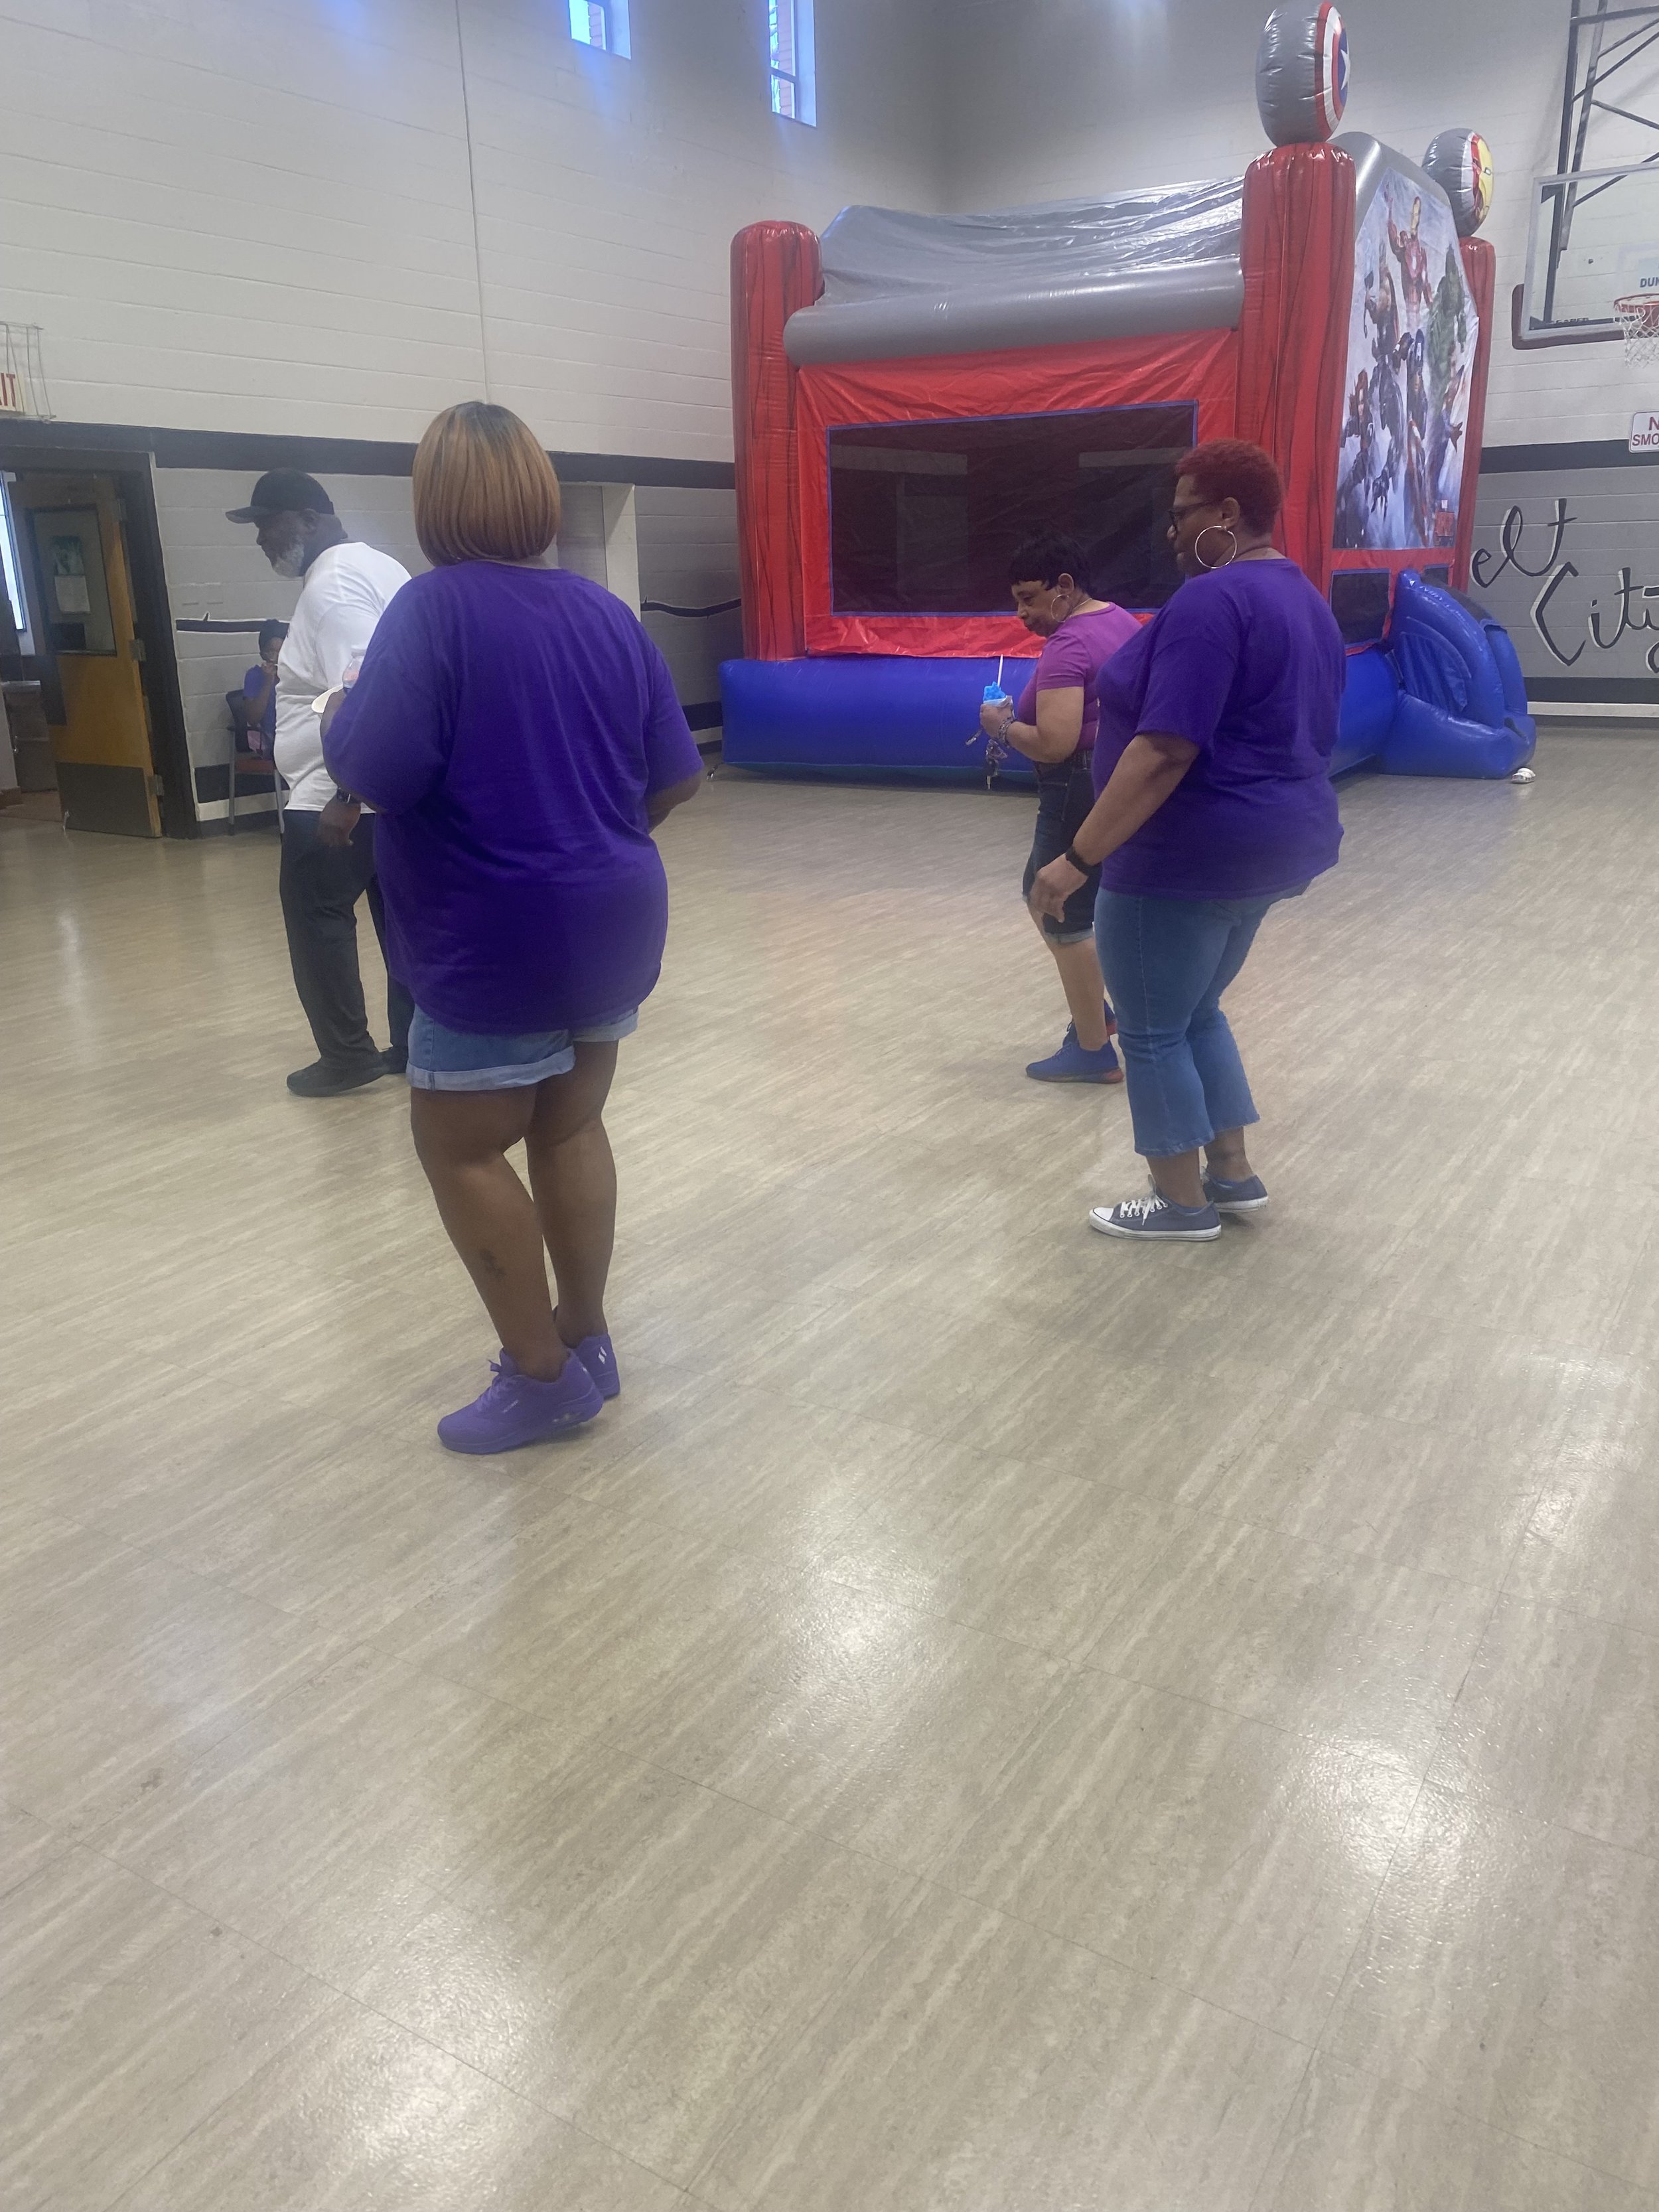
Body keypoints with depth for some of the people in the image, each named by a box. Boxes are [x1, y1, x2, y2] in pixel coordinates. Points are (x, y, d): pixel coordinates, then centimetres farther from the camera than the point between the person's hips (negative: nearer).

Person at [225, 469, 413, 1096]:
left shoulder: (332, 584, -16)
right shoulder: (377, 566, 15)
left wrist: (344, 798, -28)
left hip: (338, 796, -9)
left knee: (316, 917, 2)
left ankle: (348, 1055, 9)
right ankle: (416, 1044, 17)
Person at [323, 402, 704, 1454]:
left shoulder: (434, 607, -13)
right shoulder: (608, 612, 5)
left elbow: (377, 770, -23)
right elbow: (678, 773, 6)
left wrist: (339, 714, -1)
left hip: (501, 937, -6)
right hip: (613, 920, 7)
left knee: (461, 1150, 7)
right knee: (571, 1130, 16)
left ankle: (543, 1374, 14)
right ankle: (588, 1342, 27)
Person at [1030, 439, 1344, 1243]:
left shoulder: (1211, 600, -19)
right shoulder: (1306, 601, 12)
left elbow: (1164, 751, -27)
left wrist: (1078, 858, -25)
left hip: (1187, 854, -10)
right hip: (1269, 845, 10)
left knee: (1151, 1031, 5)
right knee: (1195, 1012, 23)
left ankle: (1183, 1203, 16)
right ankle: (1234, 1174, 28)